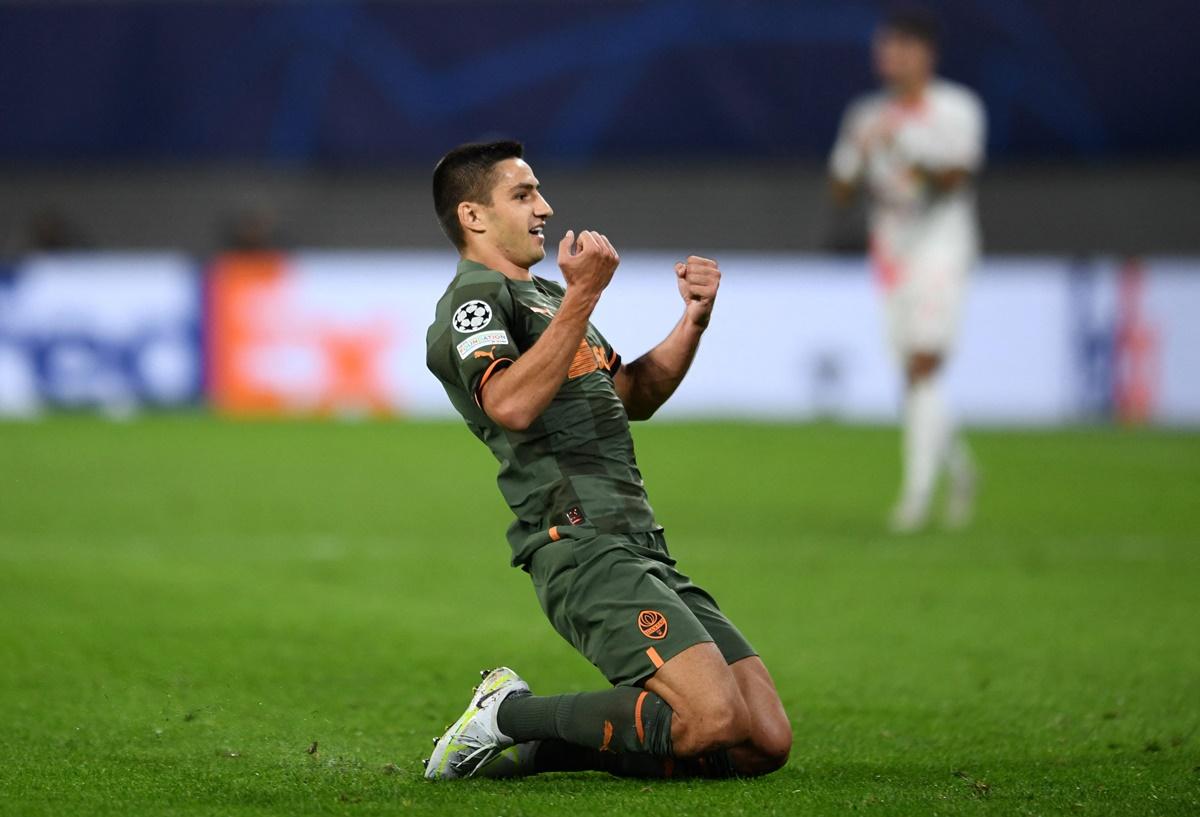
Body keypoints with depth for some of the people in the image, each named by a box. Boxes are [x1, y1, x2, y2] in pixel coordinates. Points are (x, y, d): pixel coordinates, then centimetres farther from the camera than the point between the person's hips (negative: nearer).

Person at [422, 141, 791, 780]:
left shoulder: (544, 296, 28)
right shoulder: (474, 298, -2)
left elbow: (634, 397, 34)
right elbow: (513, 404, -22)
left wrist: (693, 321, 19)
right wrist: (584, 297, -25)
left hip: (643, 550, 10)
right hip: (581, 546, -10)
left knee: (767, 740, -1)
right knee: (713, 719, -25)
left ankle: (533, 748, 7)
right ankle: (509, 715, -7)